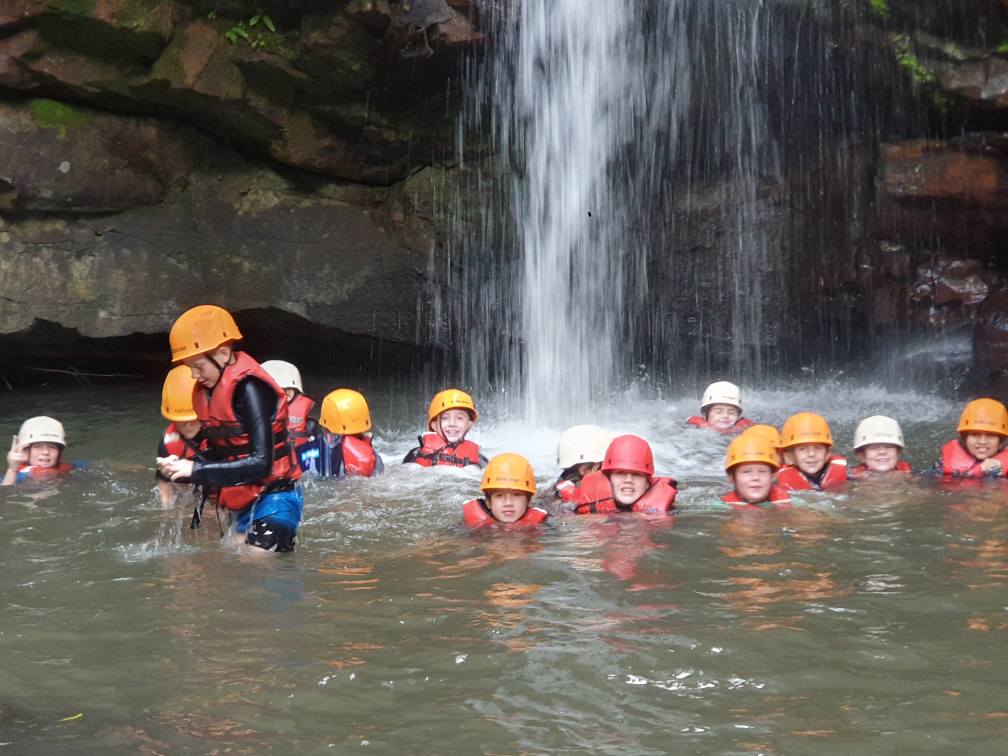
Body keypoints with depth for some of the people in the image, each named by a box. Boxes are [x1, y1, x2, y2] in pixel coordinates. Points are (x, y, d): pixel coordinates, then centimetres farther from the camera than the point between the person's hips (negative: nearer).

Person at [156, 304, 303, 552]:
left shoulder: (249, 388, -20)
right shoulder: (206, 391, 7)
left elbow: (261, 464, -24)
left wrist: (197, 470, -23)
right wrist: (182, 467, -6)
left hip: (273, 500, -9)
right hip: (240, 504, 9)